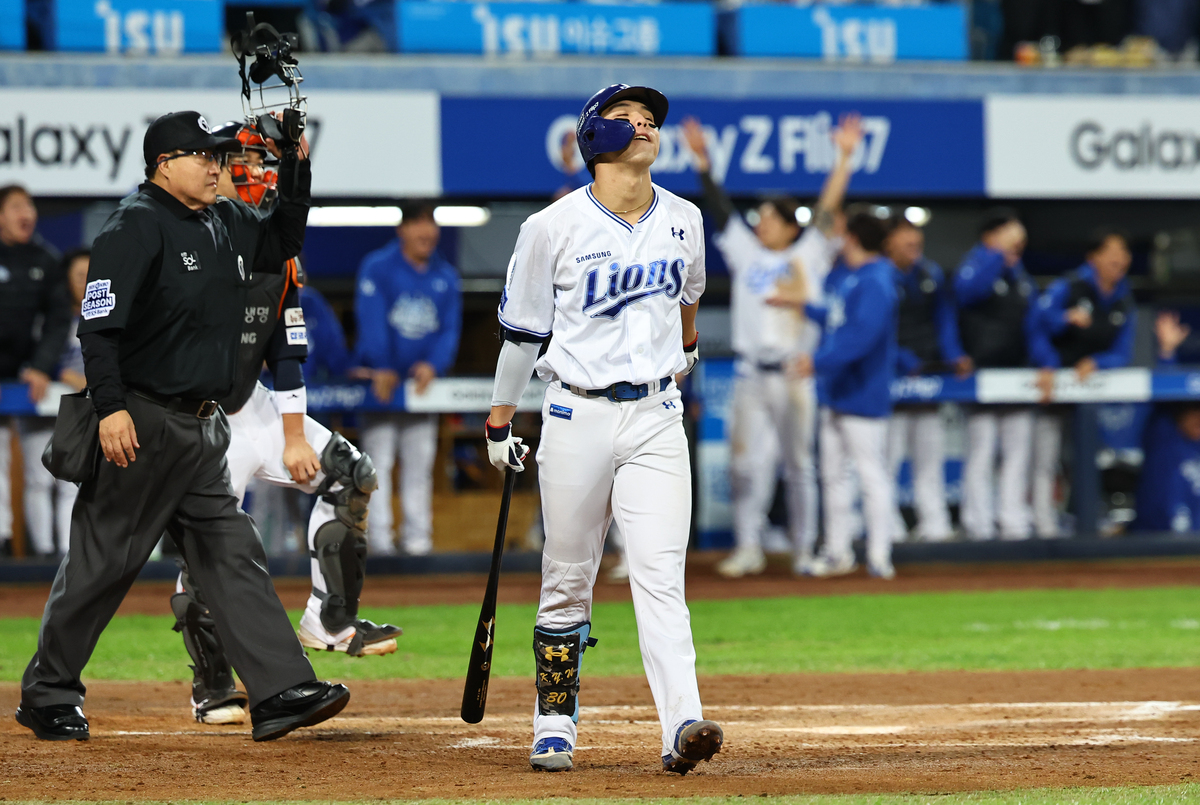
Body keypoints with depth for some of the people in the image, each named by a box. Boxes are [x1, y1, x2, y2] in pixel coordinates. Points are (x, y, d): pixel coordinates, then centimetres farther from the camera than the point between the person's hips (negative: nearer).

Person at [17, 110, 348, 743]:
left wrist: (294, 167, 13)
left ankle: (281, 692, -2)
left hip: (202, 427, 8)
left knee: (232, 557, 2)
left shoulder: (225, 223, 13)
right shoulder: (135, 228, -13)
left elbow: (281, 242, 28)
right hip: (143, 425, -8)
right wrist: (111, 406, -28)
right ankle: (47, 696, 11)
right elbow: (99, 324, -19)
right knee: (103, 561, 0)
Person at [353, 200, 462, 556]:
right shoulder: (377, 268, -5)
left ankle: (417, 536, 9)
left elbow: (450, 330, 4)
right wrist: (381, 369, -23)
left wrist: (433, 365, -14)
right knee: (378, 458, -4)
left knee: (419, 462, 6)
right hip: (381, 381, -4)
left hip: (423, 380, 4)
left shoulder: (446, 277, 8)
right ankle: (379, 536, -3)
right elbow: (372, 321, -13)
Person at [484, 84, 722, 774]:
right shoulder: (554, 227, -6)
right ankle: (555, 728, 17)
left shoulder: (683, 220, 4)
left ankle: (683, 727, -23)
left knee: (660, 574, -11)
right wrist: (500, 420, 7)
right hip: (579, 415, -1)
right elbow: (522, 329, 3)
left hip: (657, 417, 2)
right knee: (567, 581, 6)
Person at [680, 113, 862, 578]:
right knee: (748, 461, -3)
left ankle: (804, 549, 9)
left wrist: (844, 160, -11)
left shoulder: (808, 256, 5)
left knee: (799, 464, 4)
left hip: (795, 374, -2)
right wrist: (702, 163, 2)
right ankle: (748, 548, -3)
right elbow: (721, 211, 9)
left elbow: (828, 212, -3)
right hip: (751, 375, 2)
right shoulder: (746, 253, 12)